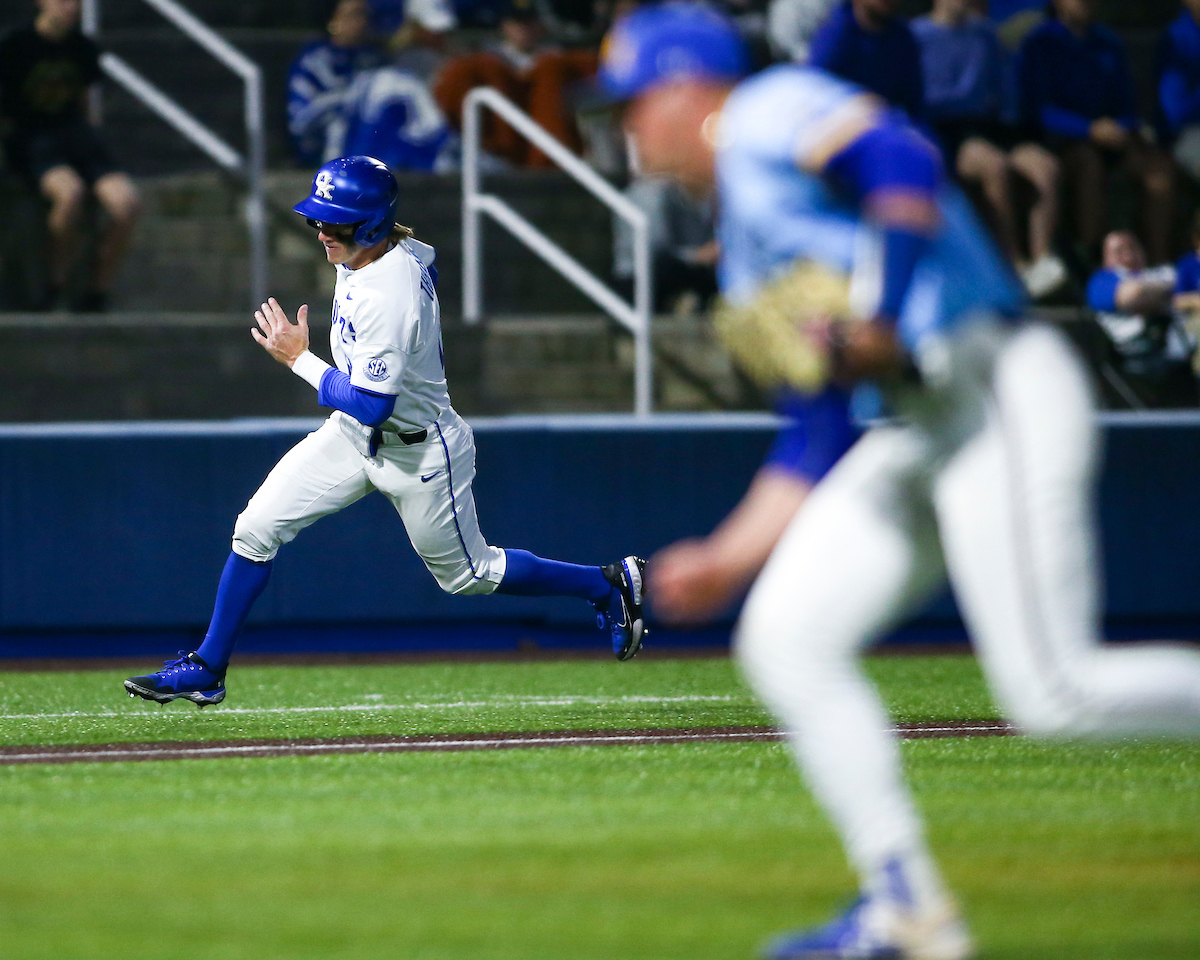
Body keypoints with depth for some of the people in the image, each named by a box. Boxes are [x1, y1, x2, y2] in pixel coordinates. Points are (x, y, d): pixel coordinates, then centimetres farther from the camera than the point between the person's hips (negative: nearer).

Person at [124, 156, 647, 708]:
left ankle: (609, 585, 31)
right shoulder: (404, 247, -9)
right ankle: (206, 671, 5)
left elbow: (370, 406, -35)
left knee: (465, 573, 12)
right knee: (257, 528, -3)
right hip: (354, 434, 8)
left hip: (418, 451, -8)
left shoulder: (389, 299, -35)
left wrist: (299, 359, -25)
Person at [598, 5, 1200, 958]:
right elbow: (819, 419, 26)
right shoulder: (744, 236, 26)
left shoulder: (770, 111, 1)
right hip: (921, 432, 10)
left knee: (1056, 692, -17)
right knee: (786, 634, -2)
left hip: (1005, 393, -10)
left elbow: (904, 162, -19)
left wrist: (880, 322, -25)